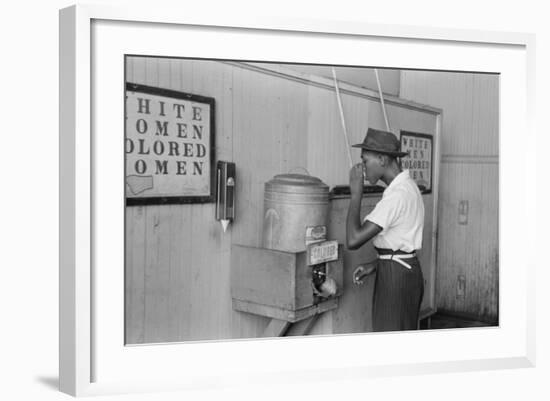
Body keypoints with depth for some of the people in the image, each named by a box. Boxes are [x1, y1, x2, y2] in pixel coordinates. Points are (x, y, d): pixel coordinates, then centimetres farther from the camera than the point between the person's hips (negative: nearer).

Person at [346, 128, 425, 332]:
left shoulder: (397, 195, -23)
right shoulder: (406, 186, 9)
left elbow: (353, 240, -28)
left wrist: (356, 193, -21)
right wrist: (373, 266, 10)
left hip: (396, 276, -10)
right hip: (406, 269, 10)